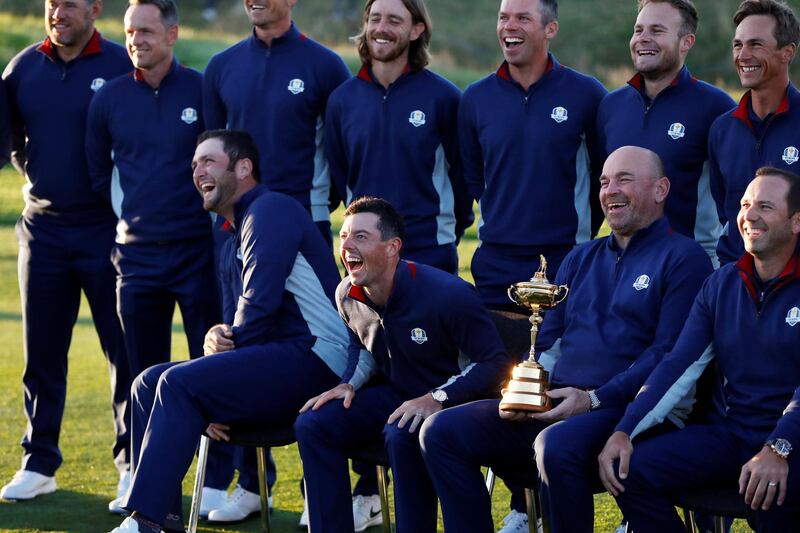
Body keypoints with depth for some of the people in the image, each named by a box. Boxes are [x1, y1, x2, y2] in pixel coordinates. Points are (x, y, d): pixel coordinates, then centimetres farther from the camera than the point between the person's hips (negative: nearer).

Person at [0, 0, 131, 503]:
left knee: (125, 350, 1)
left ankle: (133, 463, 10)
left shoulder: (122, 66, -6)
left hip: (107, 229, -4)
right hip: (44, 227, 4)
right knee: (42, 352, 8)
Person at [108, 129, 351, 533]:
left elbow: (261, 303, -18)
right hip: (281, 364, 10)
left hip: (313, 361, -10)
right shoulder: (235, 235, 23)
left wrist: (227, 356, -10)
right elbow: (240, 323, 22)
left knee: (179, 384, -24)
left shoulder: (270, 210, -8)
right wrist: (218, 337, -1)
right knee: (149, 384, 3)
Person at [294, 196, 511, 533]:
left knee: (401, 435, -38)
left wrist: (437, 399, -31)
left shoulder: (448, 295, -24)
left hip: (452, 403, -7)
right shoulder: (348, 296, -3)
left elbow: (494, 363, -22)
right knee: (313, 424, -12)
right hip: (394, 396, 7)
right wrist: (349, 384, -1)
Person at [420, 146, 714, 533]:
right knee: (441, 431, -8)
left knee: (556, 445, -39)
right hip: (552, 406, 7)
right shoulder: (580, 259, 24)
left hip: (627, 409, -7)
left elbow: (669, 354, -10)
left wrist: (594, 399, -18)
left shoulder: (683, 258, 1)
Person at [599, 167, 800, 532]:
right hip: (730, 433, 5)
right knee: (628, 468, -15)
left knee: (770, 491, -39)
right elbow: (677, 366, 5)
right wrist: (625, 431, -9)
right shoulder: (720, 285, 12)